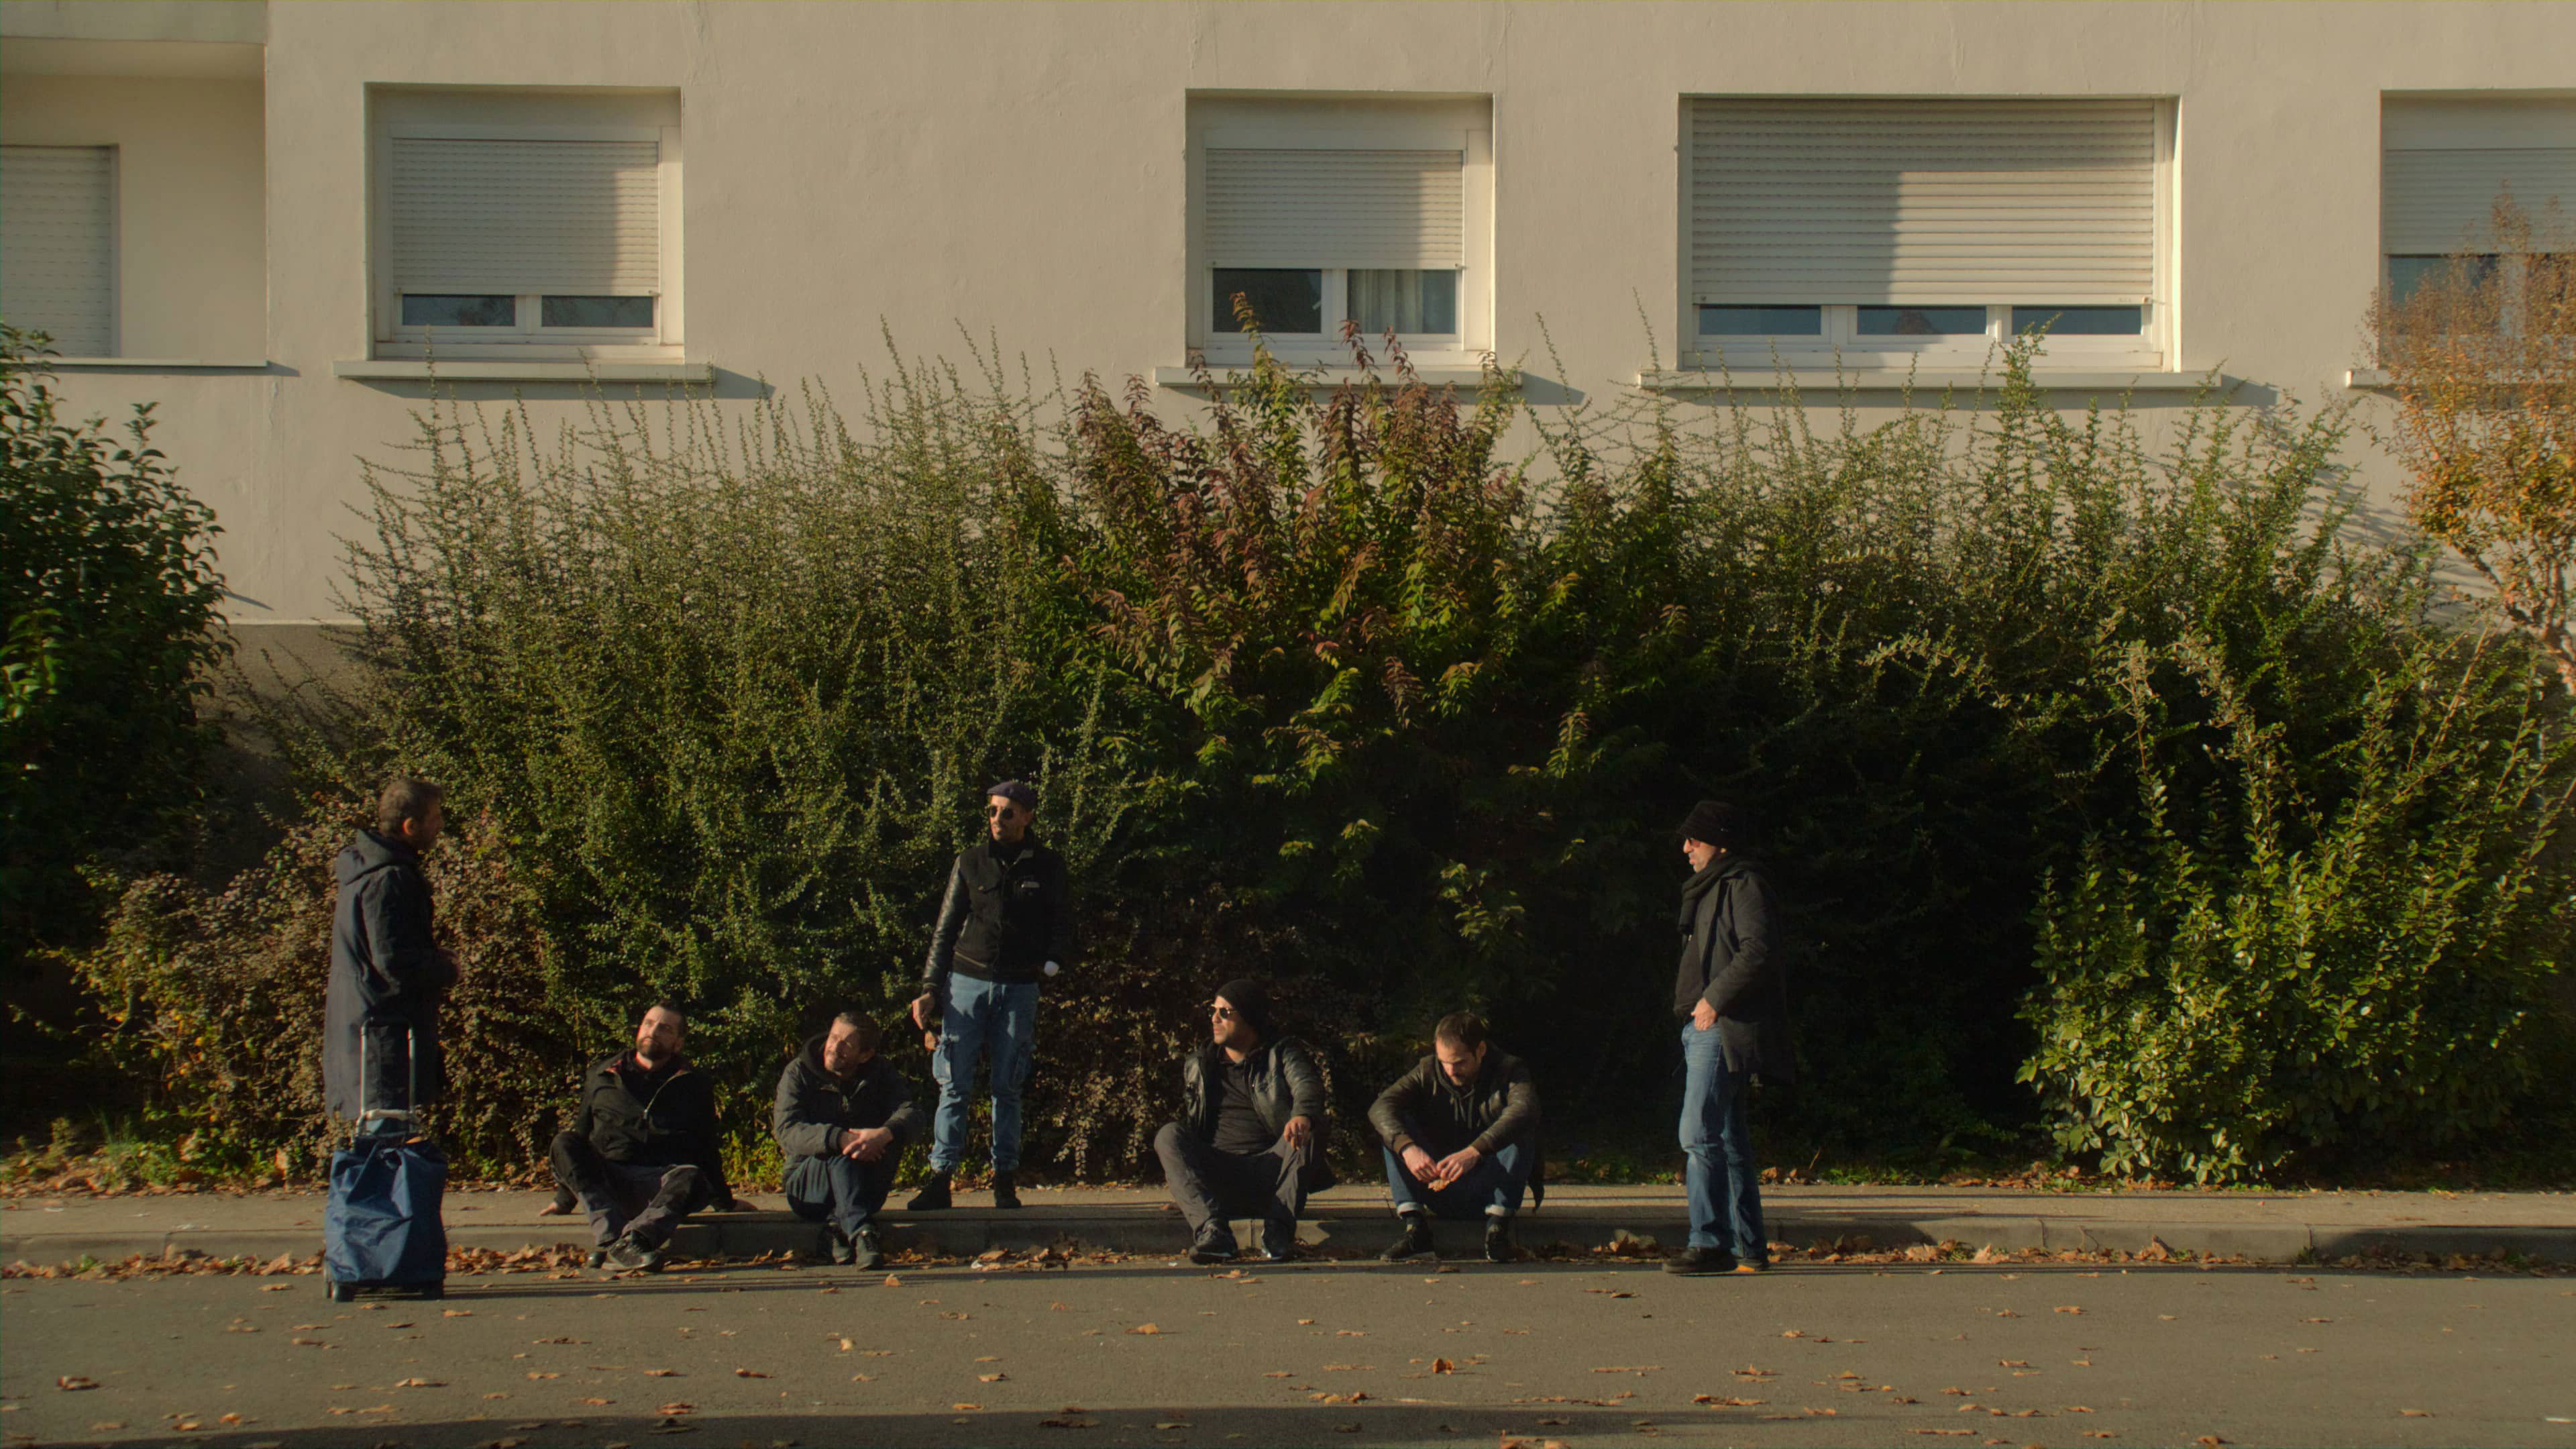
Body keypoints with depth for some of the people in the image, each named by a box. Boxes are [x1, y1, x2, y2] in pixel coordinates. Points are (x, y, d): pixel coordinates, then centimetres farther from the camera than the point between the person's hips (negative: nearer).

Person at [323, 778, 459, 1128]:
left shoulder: (368, 869, 14)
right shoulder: (388, 880, -19)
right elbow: (395, 961, -23)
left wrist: (435, 962, 10)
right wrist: (446, 969, -6)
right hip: (385, 1029, -11)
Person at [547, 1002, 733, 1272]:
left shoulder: (694, 1085, 19)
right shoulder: (602, 1075, 21)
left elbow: (707, 1146, 23)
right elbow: (581, 1131, 25)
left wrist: (723, 1198, 19)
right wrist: (565, 1198, 23)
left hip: (662, 1184, -1)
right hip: (606, 1184, 1)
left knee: (691, 1177, -36)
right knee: (564, 1144, -27)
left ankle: (633, 1239, -59)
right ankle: (612, 1236, -45)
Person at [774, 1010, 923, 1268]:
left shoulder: (881, 1073, 3)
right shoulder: (799, 1073, -4)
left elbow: (910, 1115, -15)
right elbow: (787, 1131, -20)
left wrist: (884, 1134, -40)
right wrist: (840, 1139, -38)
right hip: (807, 1183, -2)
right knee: (844, 1159, -34)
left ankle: (837, 1226, -30)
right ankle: (860, 1231, -48)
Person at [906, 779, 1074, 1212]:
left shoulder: (1047, 867, 6)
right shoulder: (970, 862, 7)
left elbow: (1062, 925, 13)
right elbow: (945, 929, 9)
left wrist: (1052, 964, -6)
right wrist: (929, 990, 3)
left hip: (1020, 987, 0)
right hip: (967, 981, 0)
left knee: (1008, 1087, 3)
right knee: (955, 1084, -5)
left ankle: (1005, 1180, 8)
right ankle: (940, 1179, -5)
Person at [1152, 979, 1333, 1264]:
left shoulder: (1283, 1053, 11)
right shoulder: (1197, 1066, 22)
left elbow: (1307, 1084, -11)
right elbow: (1189, 1125, 29)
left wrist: (1302, 1115, -35)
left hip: (1269, 1172, -2)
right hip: (1215, 1177, 2)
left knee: (1304, 1132, -29)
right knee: (1169, 1135, -23)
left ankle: (1278, 1228, -34)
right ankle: (1212, 1230, -41)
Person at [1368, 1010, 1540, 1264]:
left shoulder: (1509, 1070, -7)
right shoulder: (1428, 1071, 1)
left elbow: (1523, 1110, -30)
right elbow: (1380, 1106, -15)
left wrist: (1474, 1152, -46)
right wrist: (1407, 1147, -37)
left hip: (1487, 1191, -2)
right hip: (1439, 1193, 2)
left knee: (1522, 1131, -25)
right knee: (1393, 1130, -16)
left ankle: (1497, 1226, -29)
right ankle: (1414, 1227, -27)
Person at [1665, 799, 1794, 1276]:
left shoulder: (1745, 885, -7)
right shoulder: (1710, 890, 24)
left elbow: (1758, 951, -20)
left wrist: (1714, 997, -20)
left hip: (1725, 1027, -11)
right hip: (1705, 1027, 11)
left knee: (1700, 1134, -17)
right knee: (1729, 1141, 11)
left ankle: (1711, 1243, -19)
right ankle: (1749, 1249, 14)